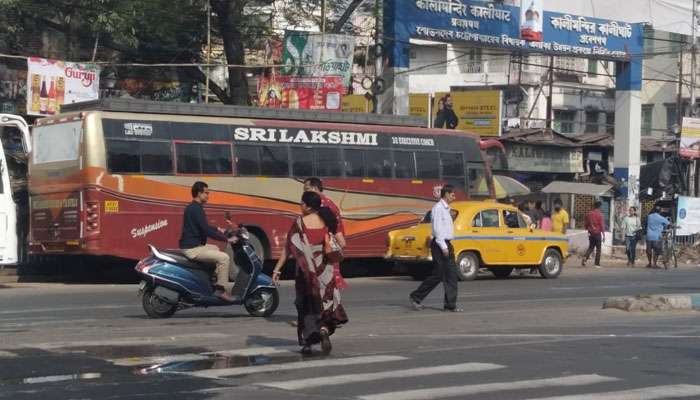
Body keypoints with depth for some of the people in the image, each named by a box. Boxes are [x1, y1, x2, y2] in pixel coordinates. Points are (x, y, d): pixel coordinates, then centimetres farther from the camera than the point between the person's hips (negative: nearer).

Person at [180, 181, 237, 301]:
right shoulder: (197, 209, -17)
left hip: (191, 246, 11)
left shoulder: (191, 207, 15)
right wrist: (226, 239, -18)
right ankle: (220, 289, -13)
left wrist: (217, 229, 25)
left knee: (215, 249, 31)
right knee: (224, 257, -15)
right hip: (192, 249, -11)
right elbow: (206, 230, -23)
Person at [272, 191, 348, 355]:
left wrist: (277, 269, -7)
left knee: (306, 304, 11)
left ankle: (307, 343, 11)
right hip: (325, 271, 2)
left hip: (306, 271, -2)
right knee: (325, 301, 13)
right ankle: (324, 329, -15)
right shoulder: (328, 221, 1)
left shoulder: (300, 223, -9)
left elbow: (288, 249, -10)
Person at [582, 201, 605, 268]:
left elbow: (586, 224, 13)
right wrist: (603, 234, -7)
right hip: (597, 233, -5)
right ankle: (597, 264, 3)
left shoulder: (589, 214, 5)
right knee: (598, 249, 4)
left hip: (591, 233, 5)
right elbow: (602, 225, -11)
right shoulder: (600, 214, -11)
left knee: (591, 247, 15)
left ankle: (585, 258, -10)